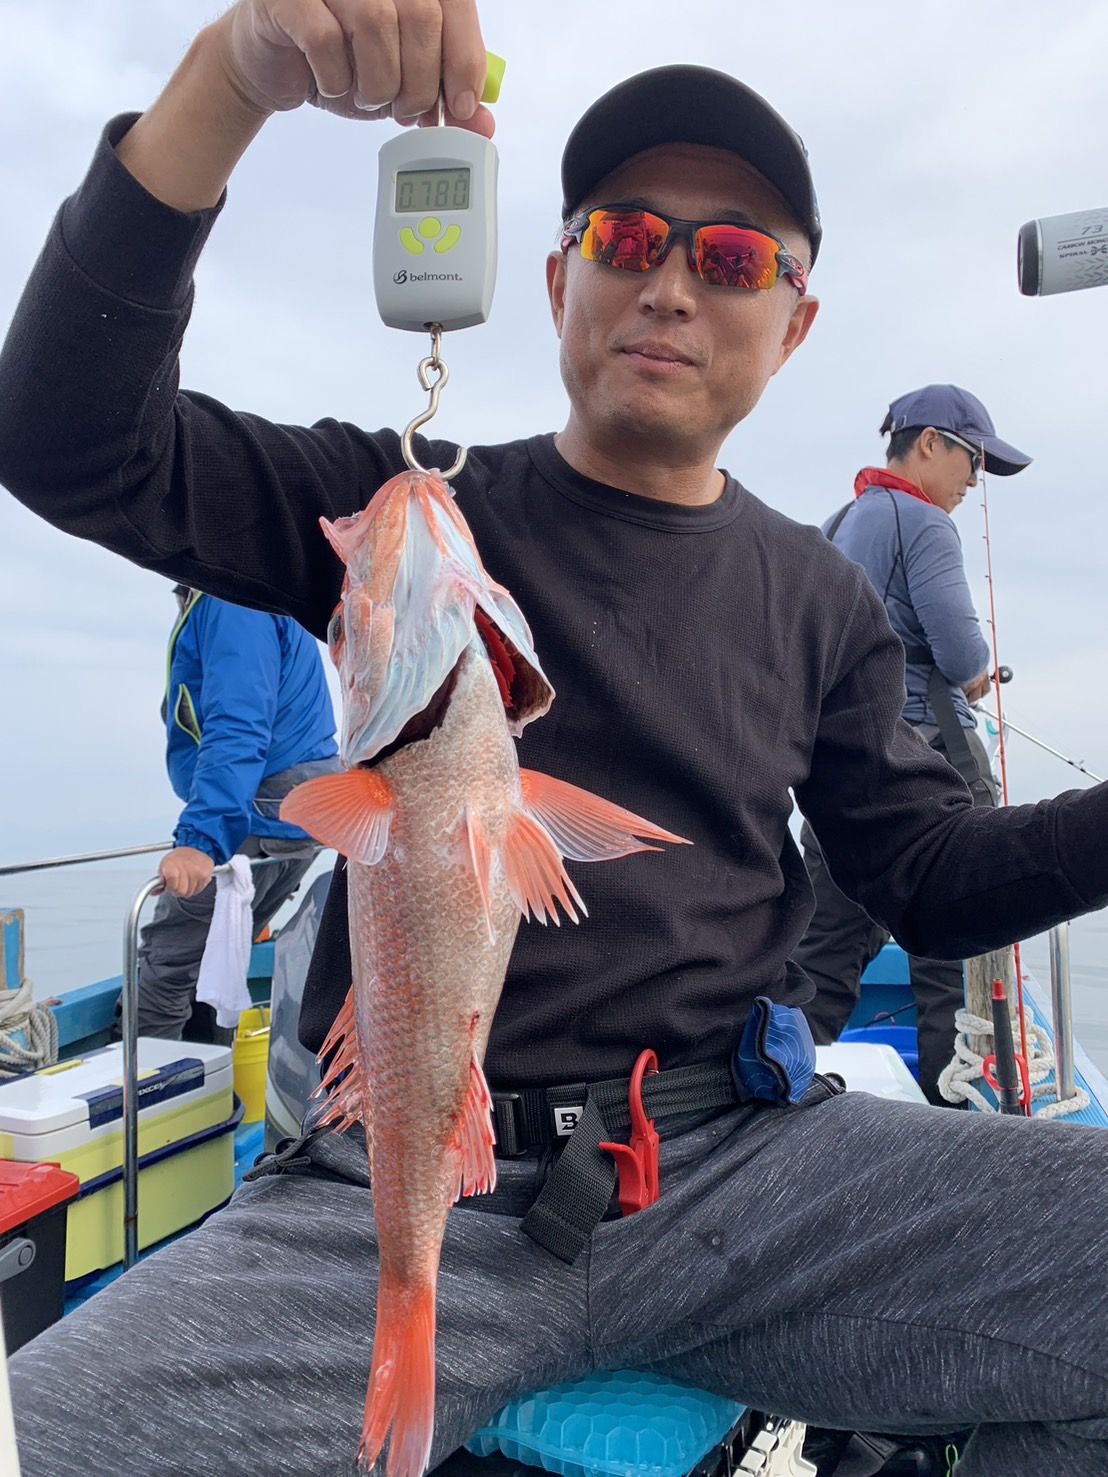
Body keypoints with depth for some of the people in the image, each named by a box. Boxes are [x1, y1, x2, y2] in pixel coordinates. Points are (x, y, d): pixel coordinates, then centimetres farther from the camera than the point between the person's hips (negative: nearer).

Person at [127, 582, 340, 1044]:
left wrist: (200, 837, -35)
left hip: (262, 813, -10)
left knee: (165, 970, -2)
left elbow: (237, 729, -28)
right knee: (207, 967, 18)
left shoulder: (229, 602, -15)